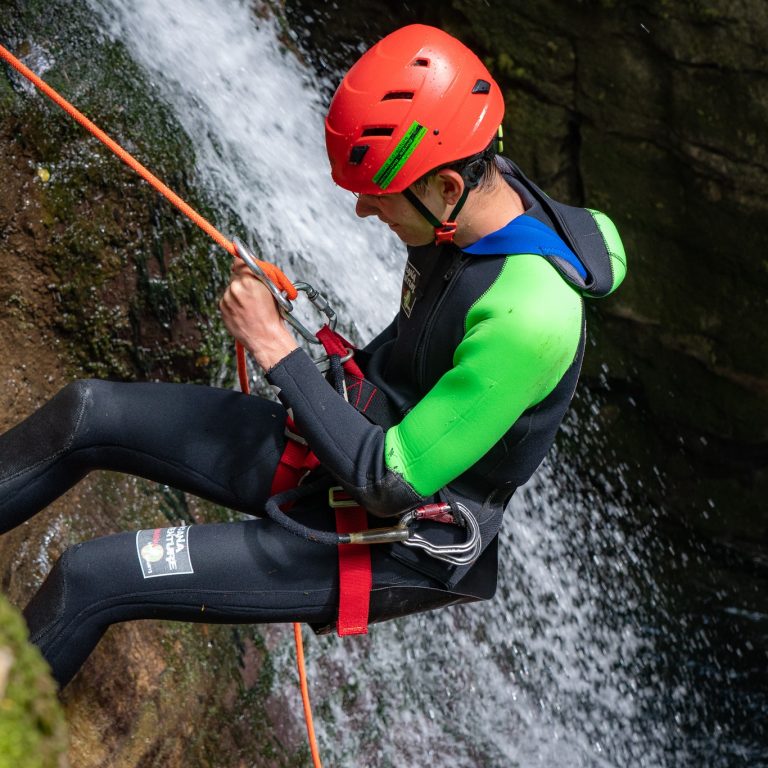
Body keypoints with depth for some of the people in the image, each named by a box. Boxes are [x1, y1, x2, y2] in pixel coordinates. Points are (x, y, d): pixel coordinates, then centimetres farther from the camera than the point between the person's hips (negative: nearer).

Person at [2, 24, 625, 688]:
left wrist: (276, 348, -26)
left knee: (93, 580, -14)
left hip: (389, 547, -8)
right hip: (356, 440, 9)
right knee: (88, 413, 2)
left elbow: (393, 483, -30)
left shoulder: (528, 316, -35)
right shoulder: (488, 193, -9)